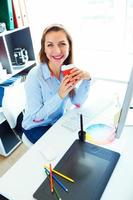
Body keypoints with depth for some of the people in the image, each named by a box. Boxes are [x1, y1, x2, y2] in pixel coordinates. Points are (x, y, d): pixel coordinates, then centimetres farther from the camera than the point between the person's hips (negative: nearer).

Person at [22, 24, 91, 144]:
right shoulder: (35, 76, -26)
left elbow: (77, 102, -8)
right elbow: (36, 117, -22)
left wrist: (86, 80, -23)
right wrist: (60, 95, -34)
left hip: (59, 121, 5)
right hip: (36, 127, -5)